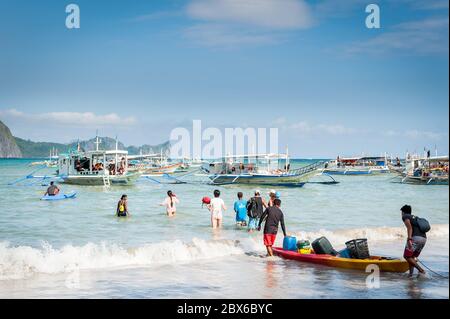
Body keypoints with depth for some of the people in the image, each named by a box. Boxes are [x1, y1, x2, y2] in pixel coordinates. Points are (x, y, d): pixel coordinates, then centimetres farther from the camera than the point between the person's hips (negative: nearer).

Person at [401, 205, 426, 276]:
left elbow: (409, 227, -9)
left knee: (407, 256, -2)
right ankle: (411, 274, 6)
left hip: (415, 237, -8)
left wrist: (409, 239, -18)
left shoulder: (405, 216, 8)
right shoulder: (415, 217, 32)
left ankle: (421, 270, -15)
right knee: (412, 257, 16)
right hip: (424, 238, 8)